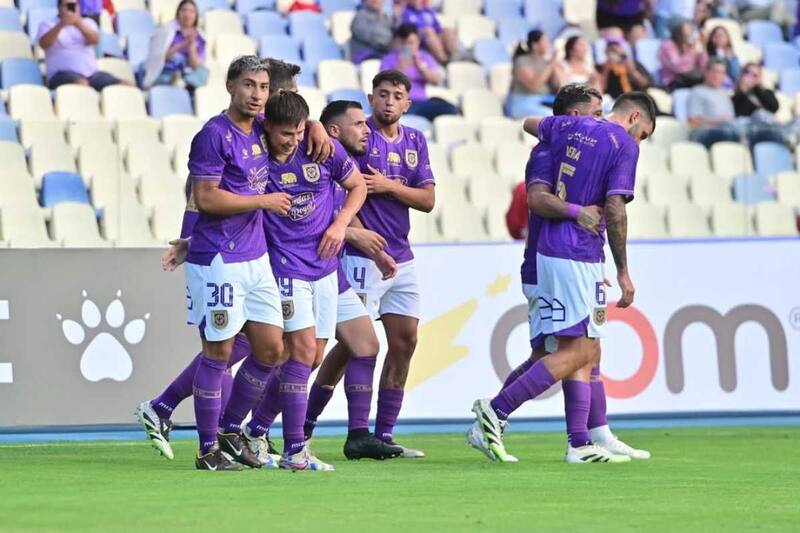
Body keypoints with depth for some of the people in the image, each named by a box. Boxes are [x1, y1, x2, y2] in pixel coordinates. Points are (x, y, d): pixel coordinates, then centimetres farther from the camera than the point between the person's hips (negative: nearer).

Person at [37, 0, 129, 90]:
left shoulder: (87, 23, 21)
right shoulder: (48, 25, 12)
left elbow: (95, 40, -2)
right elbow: (43, 44, -10)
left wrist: (79, 24, -22)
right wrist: (61, 25, -26)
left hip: (91, 73, 4)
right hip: (63, 74, -4)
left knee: (126, 87, -18)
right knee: (81, 83, -40)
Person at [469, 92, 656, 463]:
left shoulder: (569, 127, 14)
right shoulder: (624, 145, -7)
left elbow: (532, 123, 36)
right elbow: (614, 212, -14)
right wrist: (623, 272, -8)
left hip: (548, 251, 8)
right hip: (579, 258, -8)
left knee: (583, 351, 8)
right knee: (579, 351, -7)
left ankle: (579, 444, 3)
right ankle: (496, 410, -13)